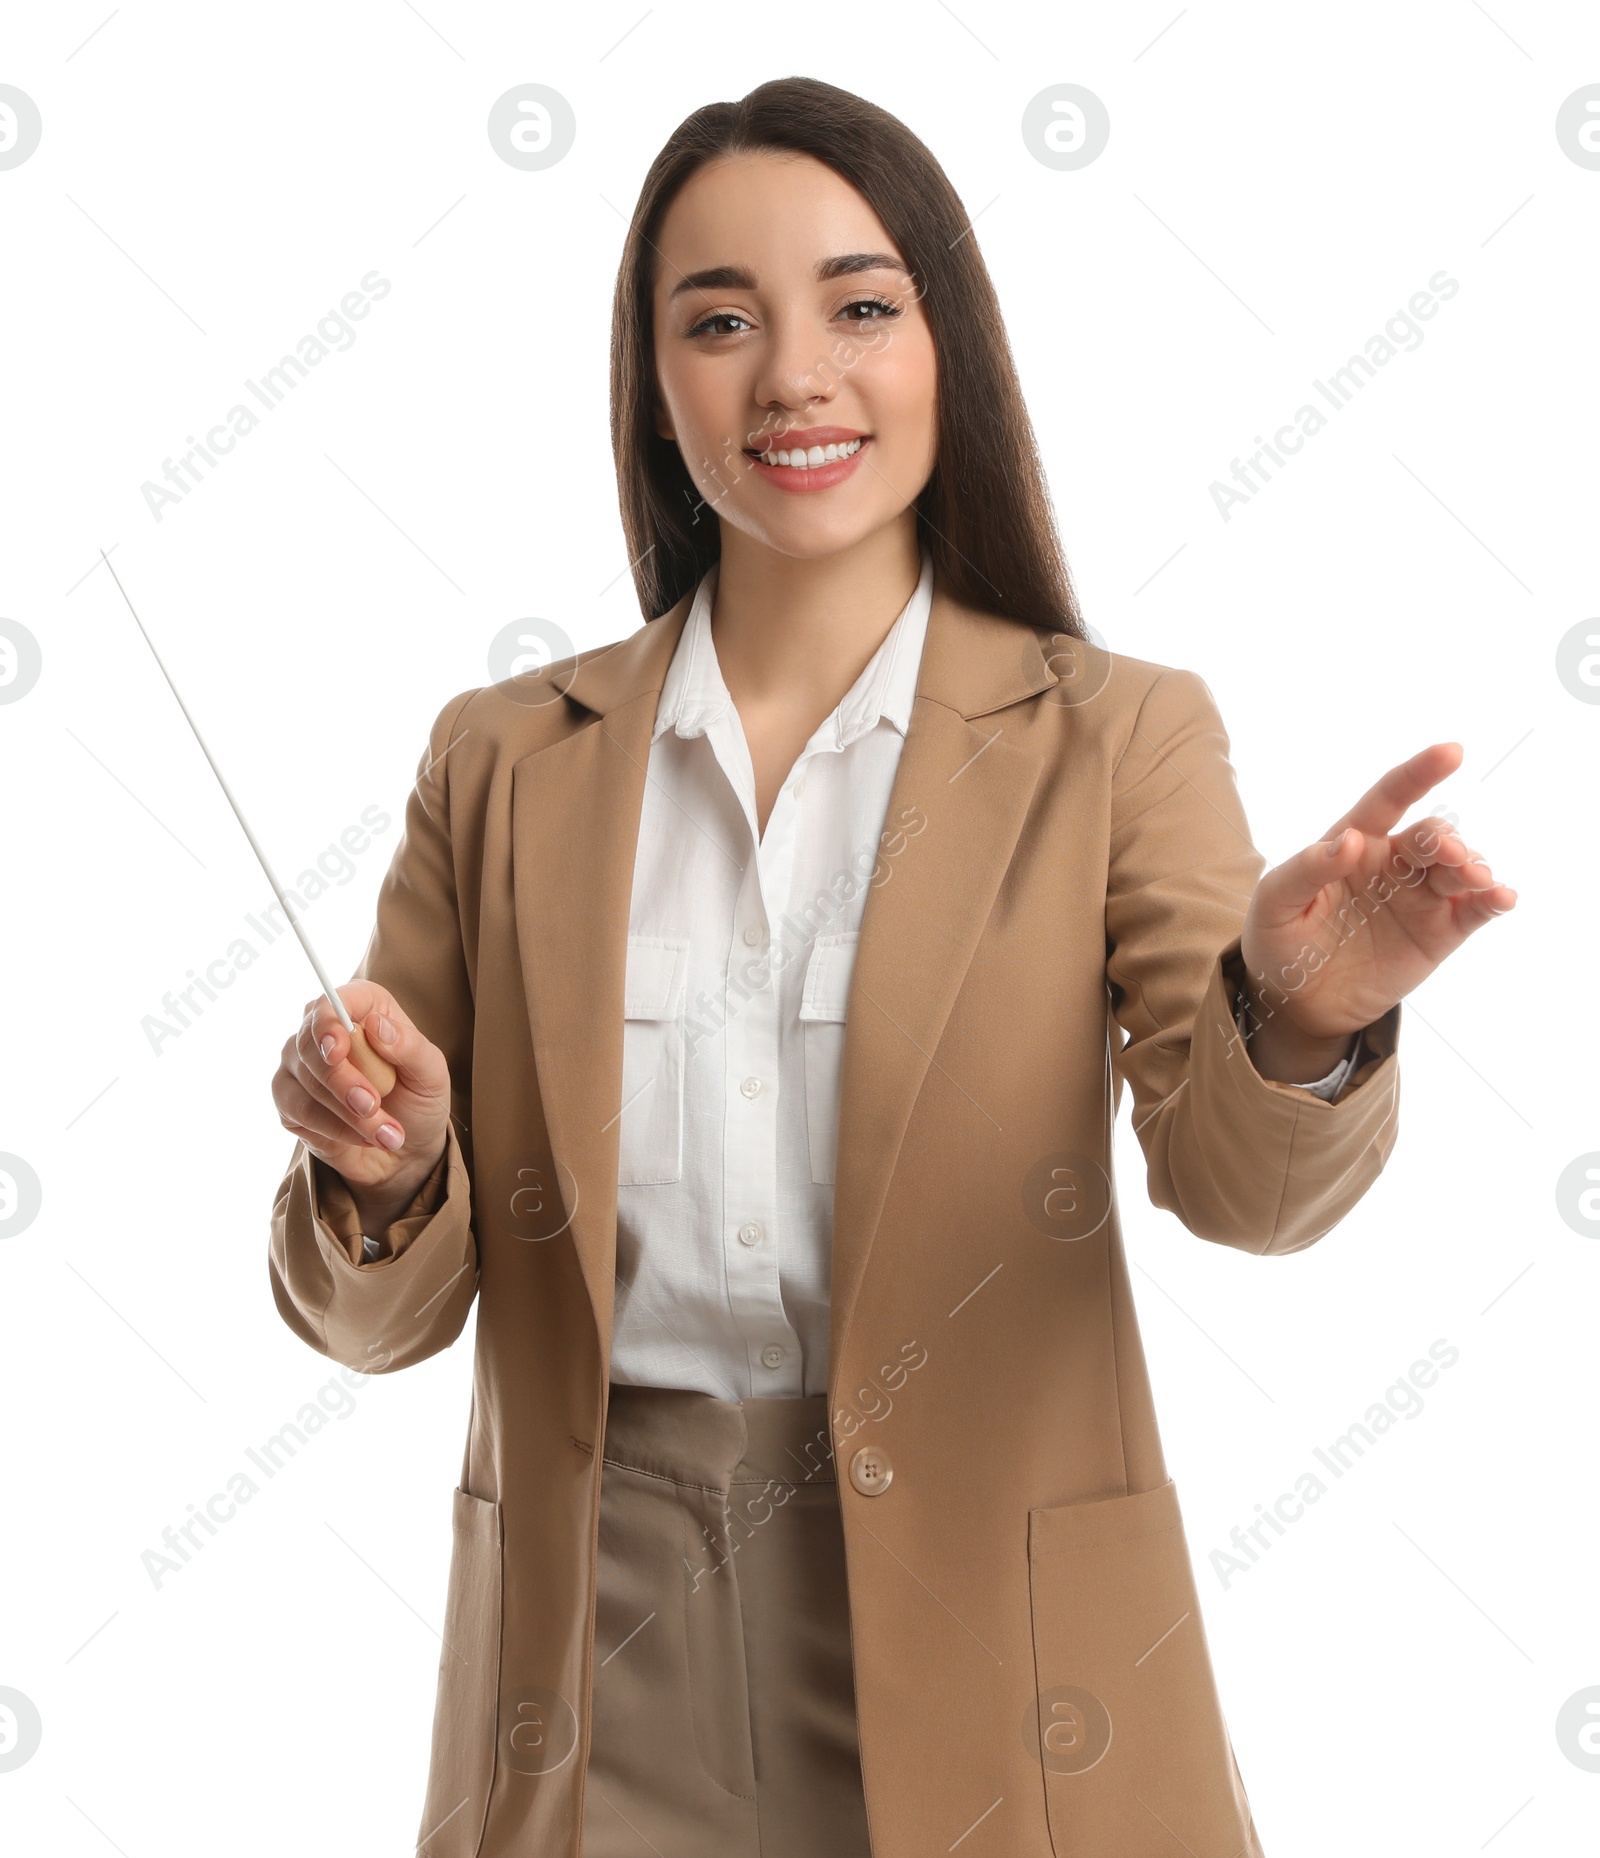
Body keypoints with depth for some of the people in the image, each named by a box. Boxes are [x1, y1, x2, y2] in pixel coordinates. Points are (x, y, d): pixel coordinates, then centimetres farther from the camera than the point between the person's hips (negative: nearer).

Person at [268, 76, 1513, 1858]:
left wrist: (1300, 1015, -35)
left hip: (983, 1657, -1)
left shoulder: (1114, 738, -3)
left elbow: (1236, 1181, -15)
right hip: (600, 1668, 2)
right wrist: (384, 1174, -19)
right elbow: (387, 1314, 3)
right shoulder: (501, 763, 1)